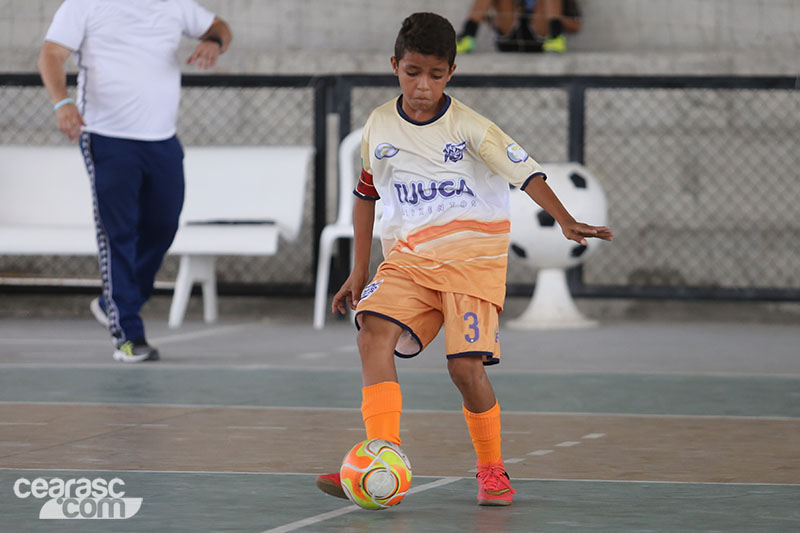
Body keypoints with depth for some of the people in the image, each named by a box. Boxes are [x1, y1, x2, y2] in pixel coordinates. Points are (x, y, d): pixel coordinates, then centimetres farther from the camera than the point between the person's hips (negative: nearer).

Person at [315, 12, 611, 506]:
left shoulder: (470, 127, -7)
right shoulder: (380, 126, 6)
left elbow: (526, 172, -12)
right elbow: (367, 194, 19)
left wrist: (567, 221, -28)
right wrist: (359, 271, 20)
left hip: (473, 258, -3)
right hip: (407, 258, 3)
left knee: (466, 367, -14)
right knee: (375, 335, -22)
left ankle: (493, 470, 10)